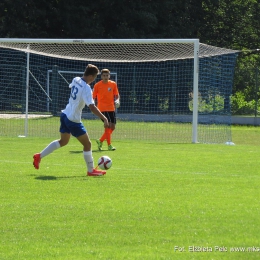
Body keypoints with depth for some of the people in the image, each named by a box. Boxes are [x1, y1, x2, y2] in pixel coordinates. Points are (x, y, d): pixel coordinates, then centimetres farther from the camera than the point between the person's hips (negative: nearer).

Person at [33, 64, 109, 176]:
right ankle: (91, 170, 14)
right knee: (87, 144, 4)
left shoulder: (76, 80, 1)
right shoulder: (87, 89, -24)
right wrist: (104, 119, -33)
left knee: (63, 141, 25)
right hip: (74, 120, -9)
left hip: (65, 115, 9)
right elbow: (92, 107, -31)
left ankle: (39, 156, 26)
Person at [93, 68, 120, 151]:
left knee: (112, 127, 5)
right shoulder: (97, 85, -3)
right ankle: (109, 145, -7)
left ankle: (100, 141, 22)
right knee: (108, 125, -14)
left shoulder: (113, 84, 6)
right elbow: (94, 97, 4)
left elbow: (116, 95, 11)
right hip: (103, 108, -5)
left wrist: (117, 101, -9)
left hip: (111, 108, 5)